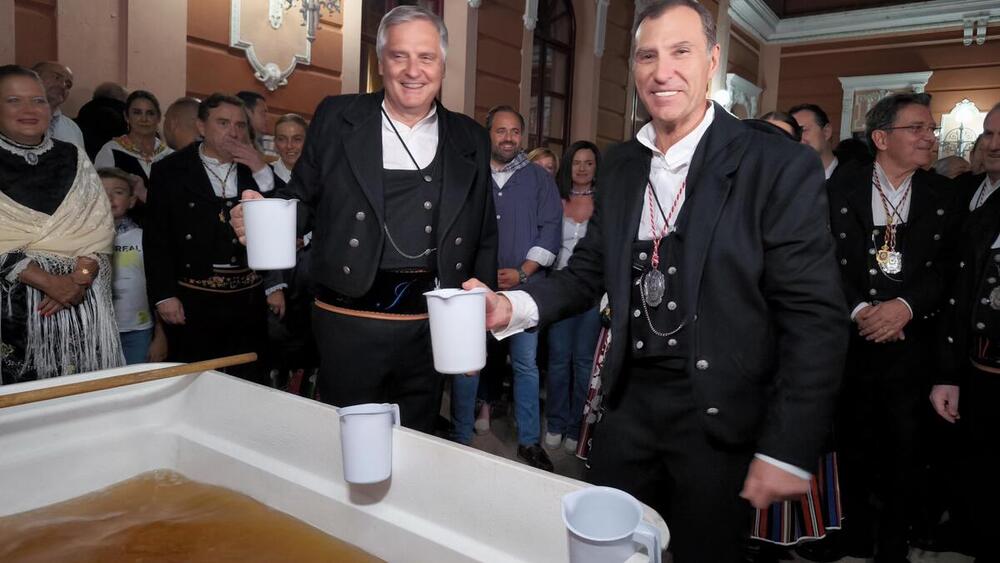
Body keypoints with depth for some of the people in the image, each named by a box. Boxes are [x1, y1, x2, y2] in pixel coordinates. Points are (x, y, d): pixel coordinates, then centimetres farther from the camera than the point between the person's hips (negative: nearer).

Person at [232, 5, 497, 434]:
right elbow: (303, 200, 7)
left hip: (431, 327, 2)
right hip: (350, 323, -1)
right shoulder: (336, 118, 4)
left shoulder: (470, 139, 7)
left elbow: (483, 235, 10)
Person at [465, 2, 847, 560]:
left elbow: (815, 319, -13)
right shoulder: (619, 165, 5)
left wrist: (788, 452, -15)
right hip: (630, 401, 5)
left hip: (721, 420, -4)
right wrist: (514, 305, -10)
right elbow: (590, 270, 8)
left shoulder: (782, 167, -12)